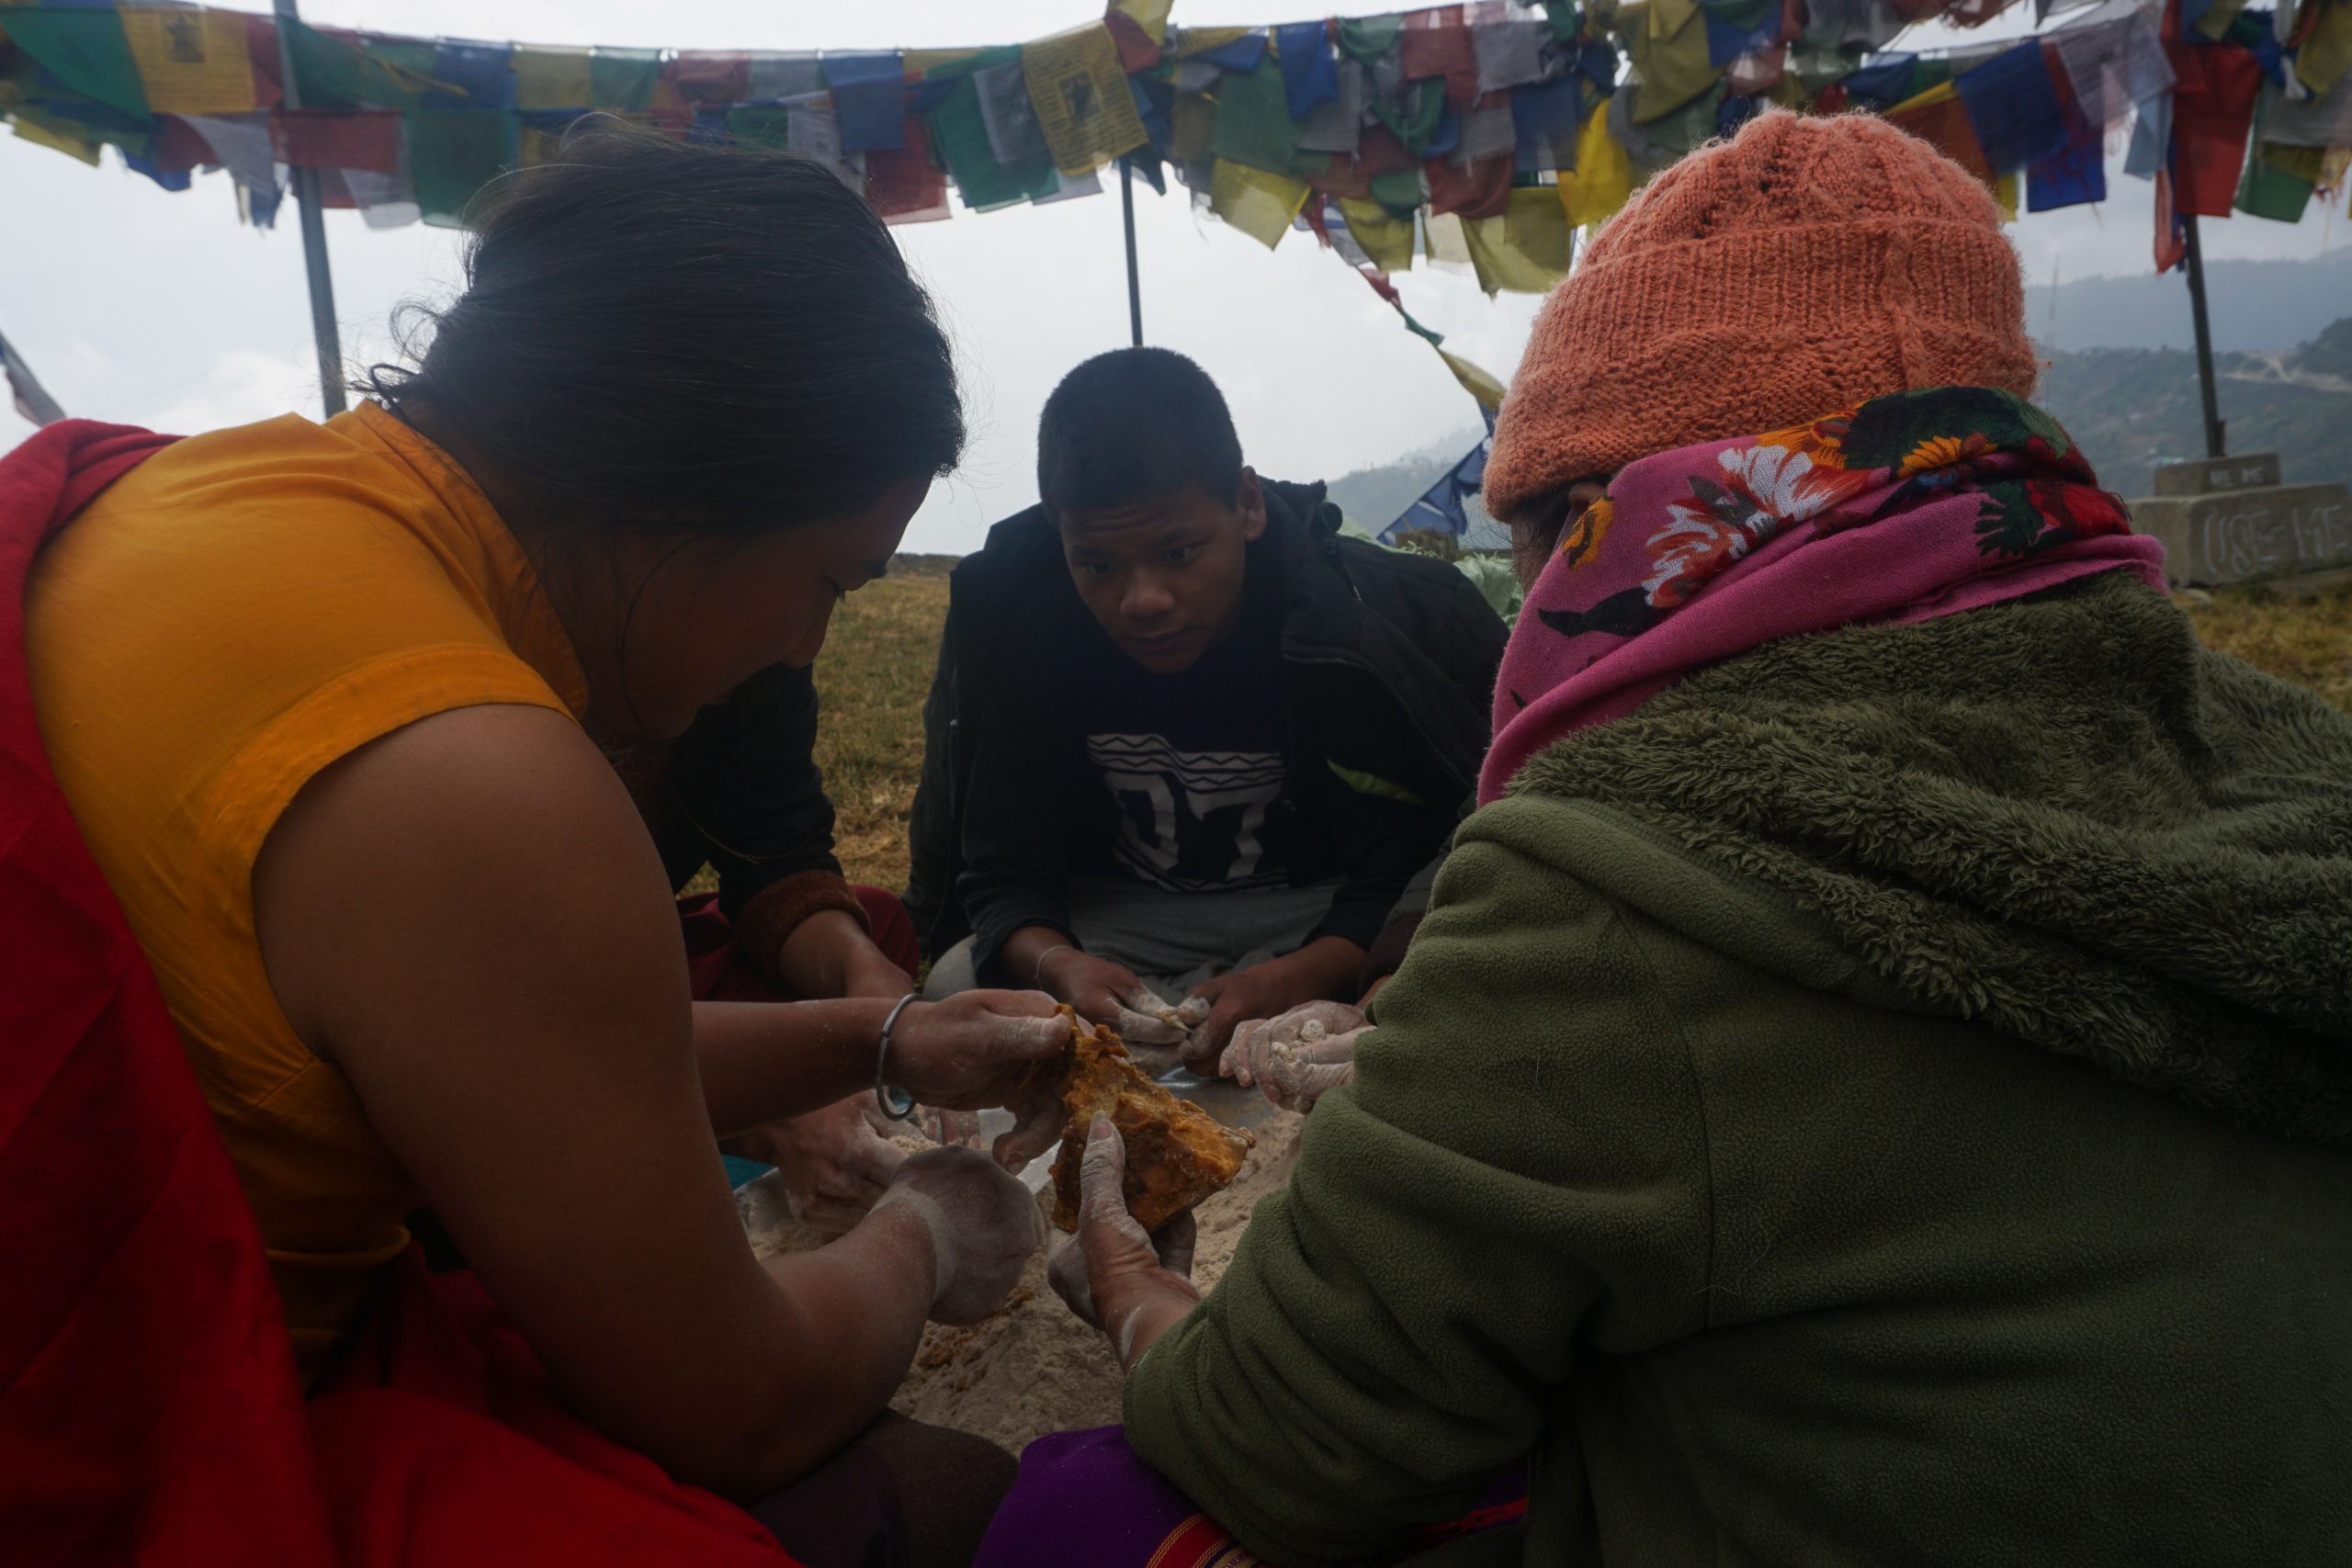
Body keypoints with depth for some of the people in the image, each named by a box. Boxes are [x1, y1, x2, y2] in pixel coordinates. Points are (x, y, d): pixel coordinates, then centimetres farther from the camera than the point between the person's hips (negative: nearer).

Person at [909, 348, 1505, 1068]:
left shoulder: (1363, 622, -21)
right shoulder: (1013, 619, -16)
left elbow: (1406, 875, -18)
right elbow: (1003, 872, -13)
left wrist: (1292, 980, -38)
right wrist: (1058, 966, -37)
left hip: (1319, 914, 0)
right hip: (1111, 917, 1)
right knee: (956, 988, -28)